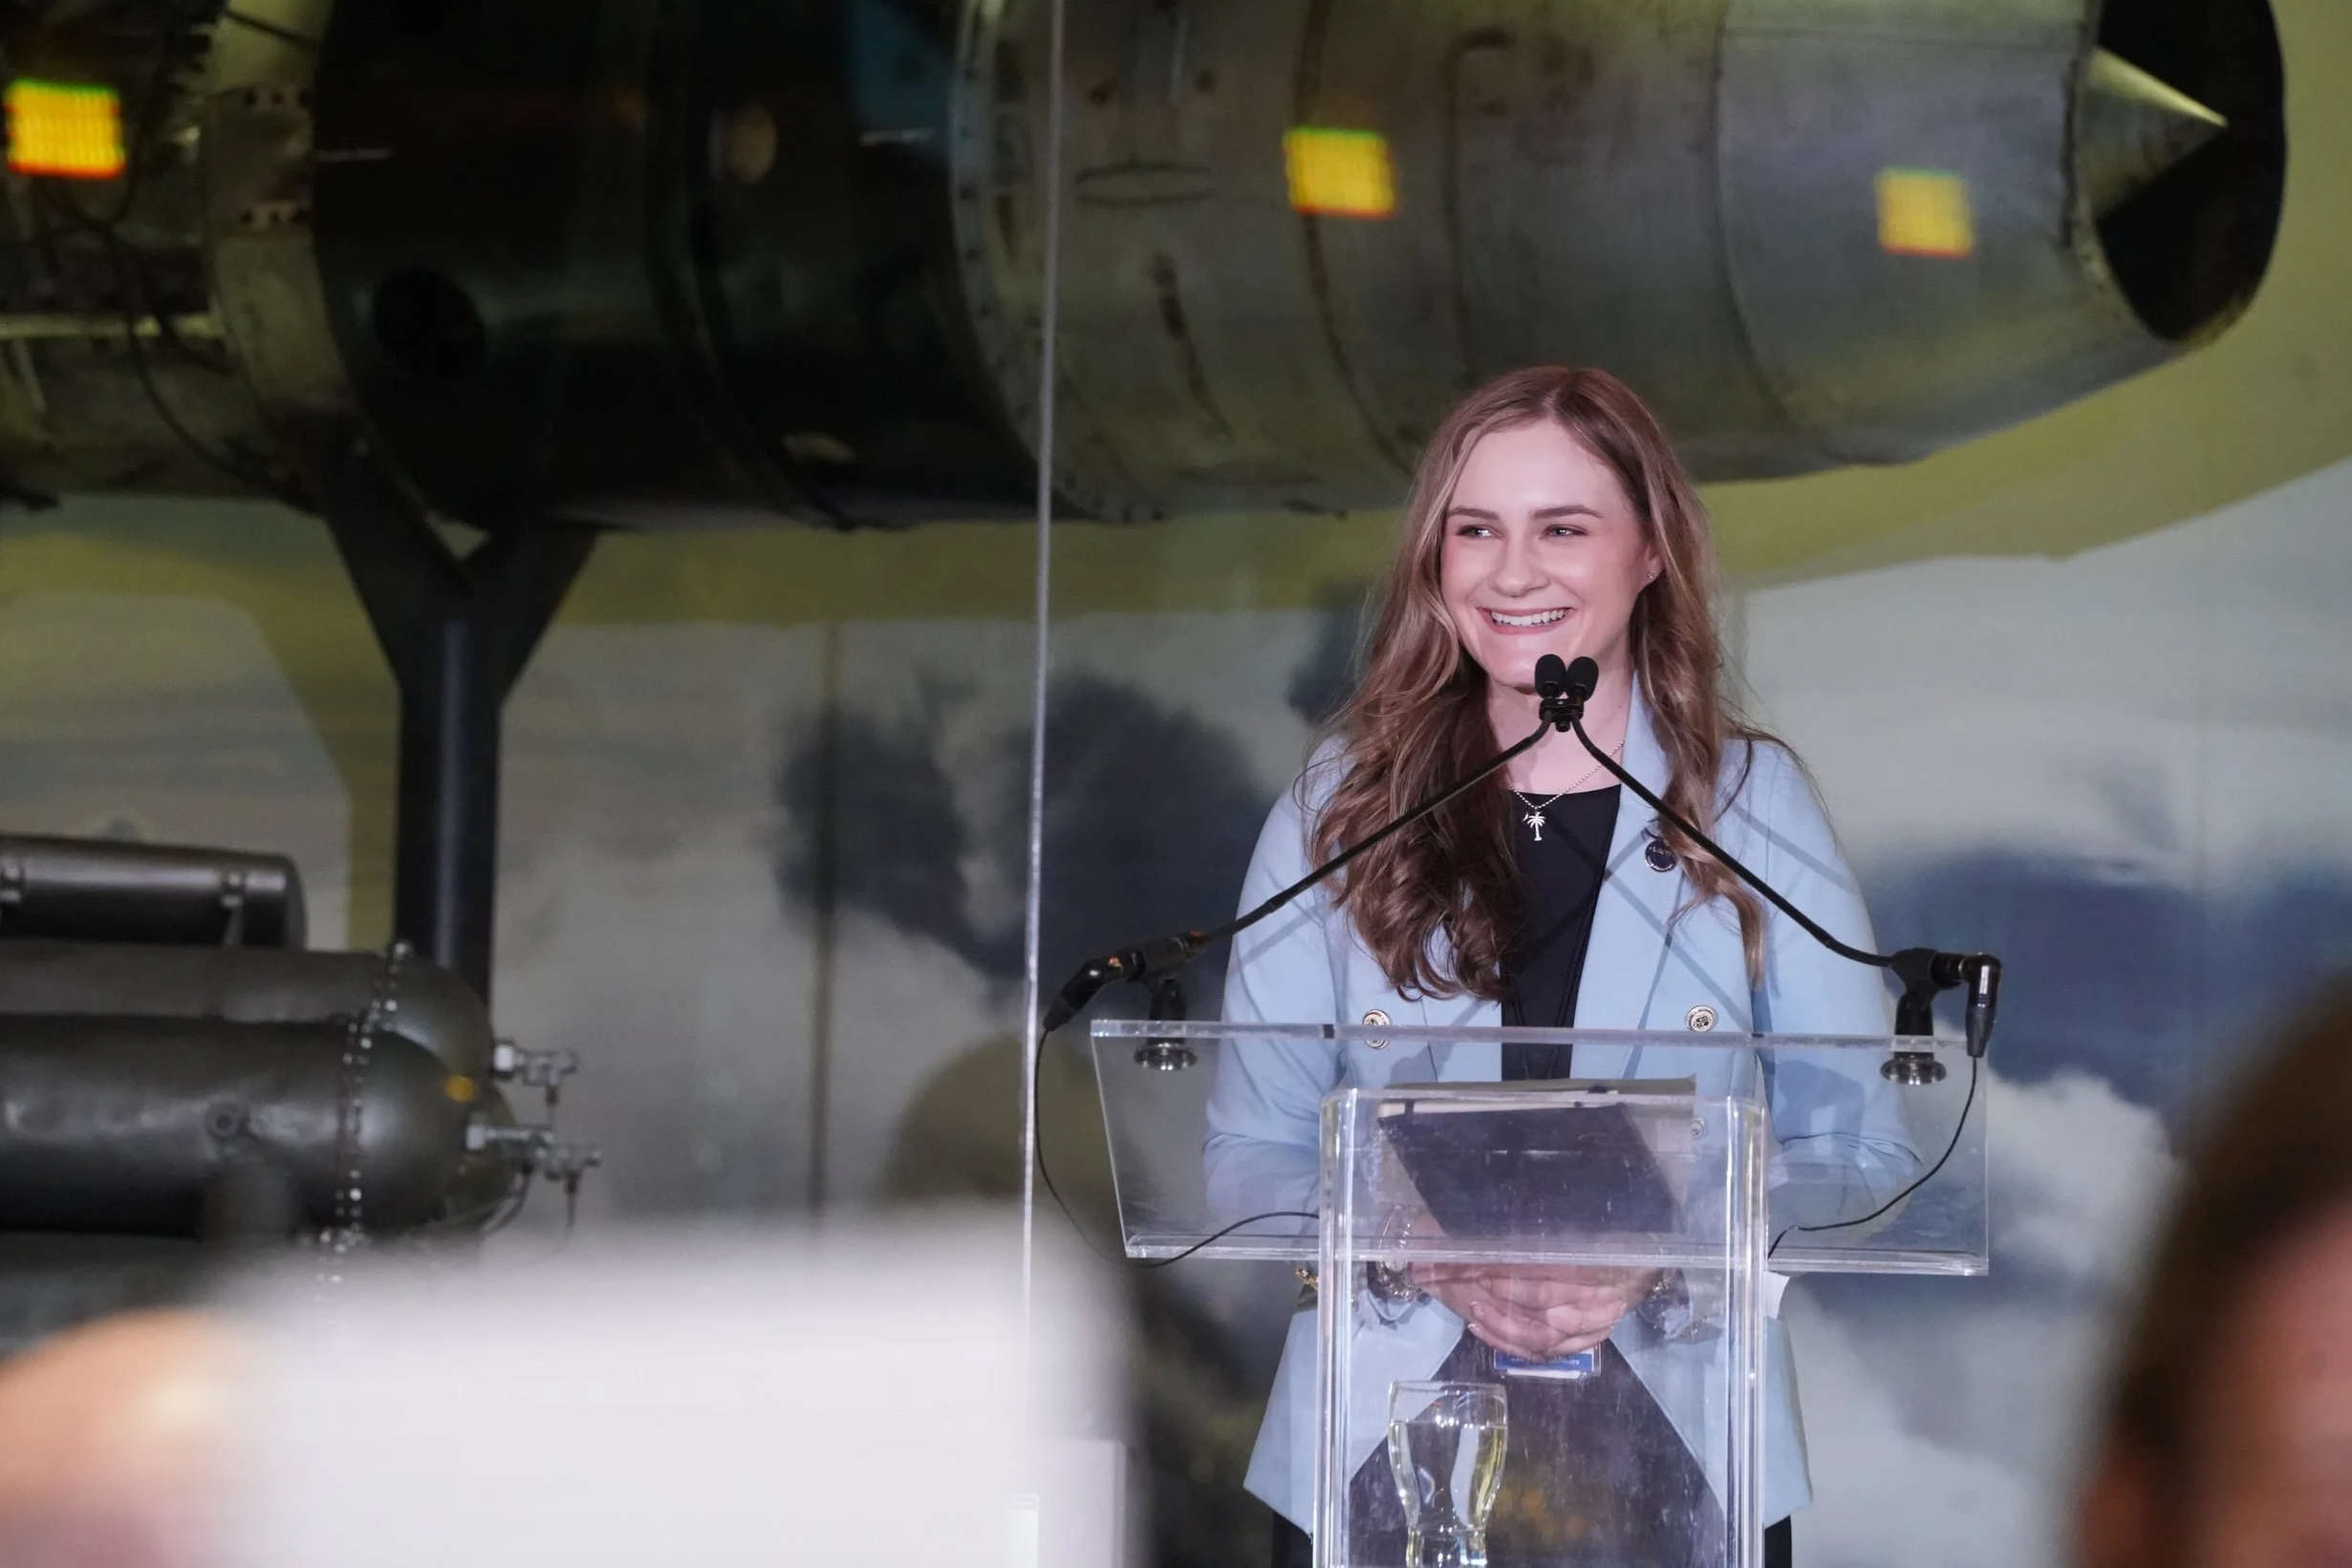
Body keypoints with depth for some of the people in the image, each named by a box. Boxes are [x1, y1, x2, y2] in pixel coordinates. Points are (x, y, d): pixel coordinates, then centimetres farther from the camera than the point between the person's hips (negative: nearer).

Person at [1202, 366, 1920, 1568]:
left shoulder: (1753, 804, 2)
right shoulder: (1340, 805, 3)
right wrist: (1431, 1260, -16)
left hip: (1676, 1455, 0)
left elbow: (1859, 1144, 0)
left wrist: (1663, 1255, -17)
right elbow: (1252, 1150, 2)